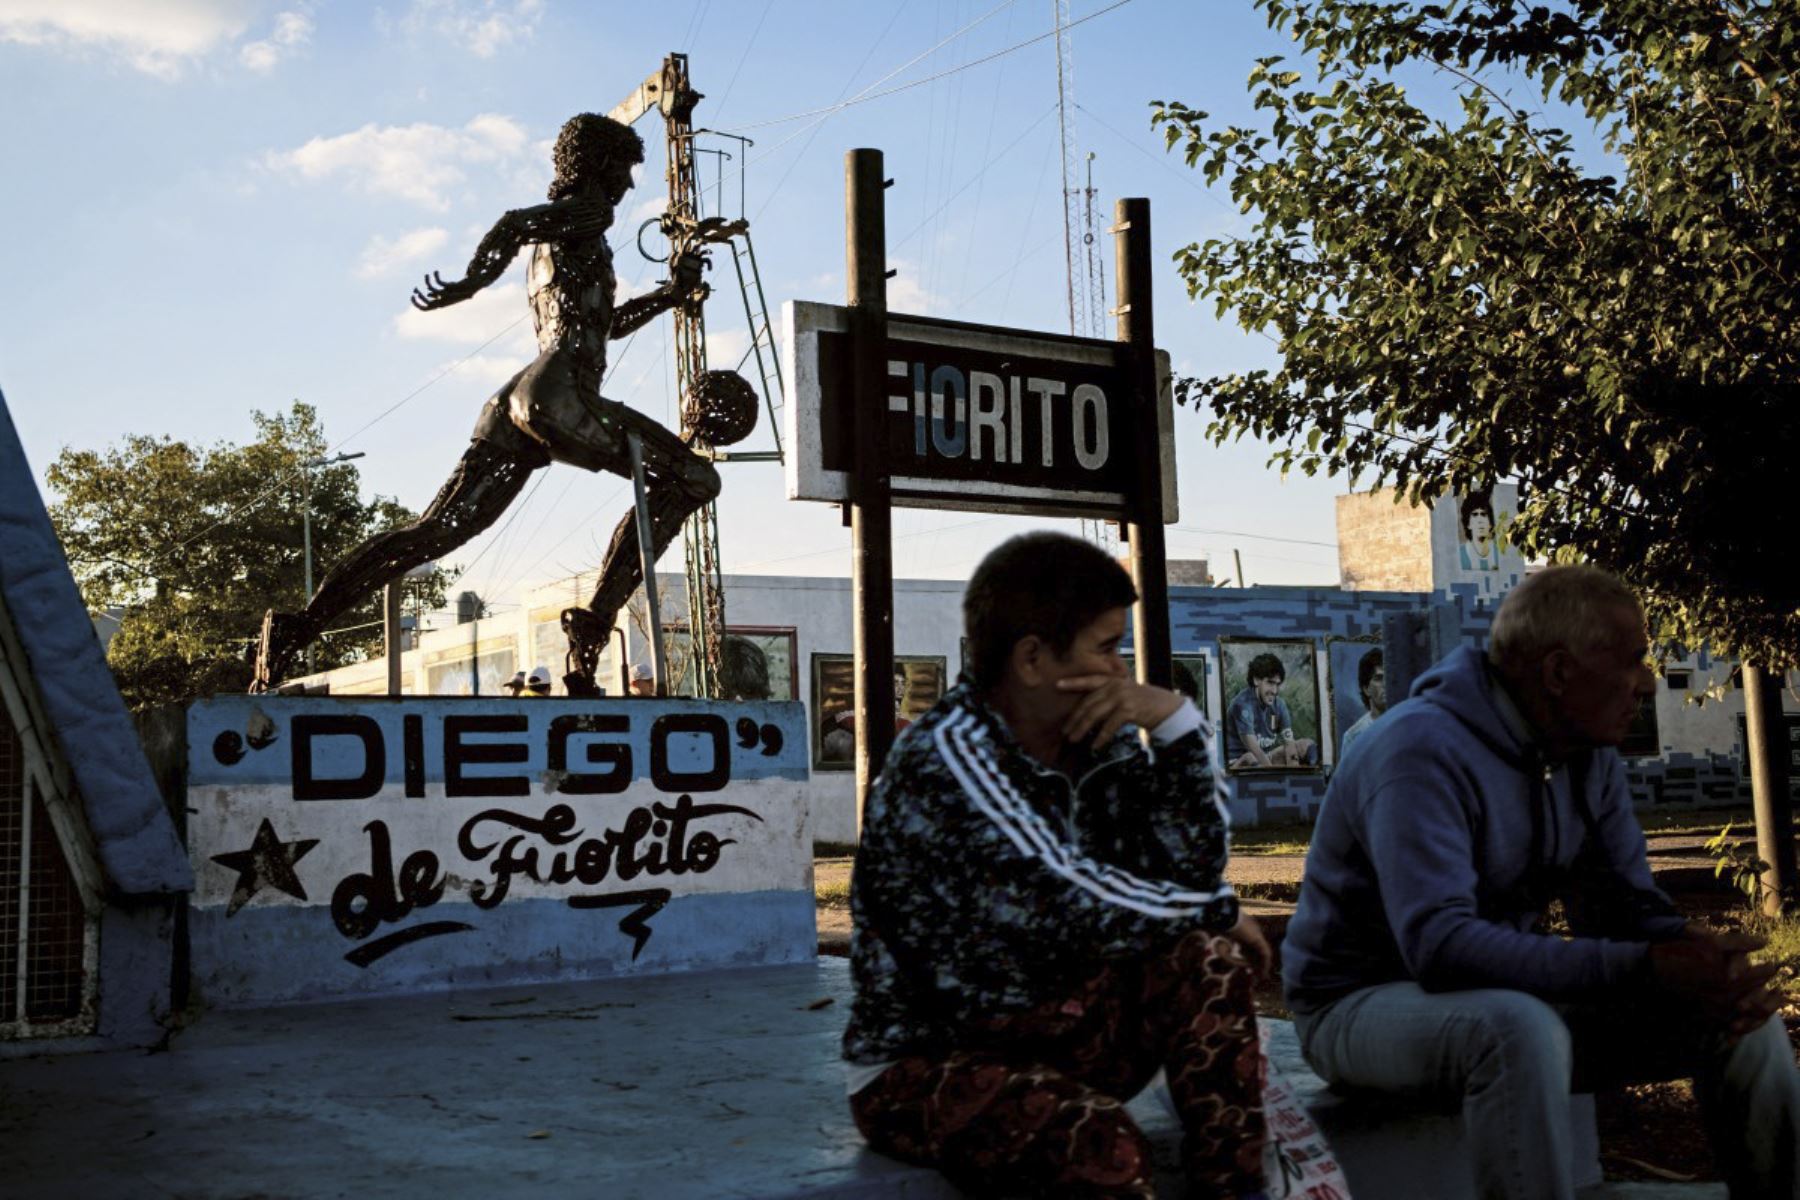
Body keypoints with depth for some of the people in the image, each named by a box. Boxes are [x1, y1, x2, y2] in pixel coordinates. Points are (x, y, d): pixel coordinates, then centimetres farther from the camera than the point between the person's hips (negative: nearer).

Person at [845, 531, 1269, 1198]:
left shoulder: (1097, 743, 0)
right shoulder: (947, 759, -23)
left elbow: (1191, 868, -4)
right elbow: (1071, 905, -30)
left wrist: (1173, 717, -15)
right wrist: (1219, 913, -14)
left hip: (1050, 1026, 8)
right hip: (923, 1063, -7)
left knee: (1205, 964, -14)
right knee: (1100, 1145, -34)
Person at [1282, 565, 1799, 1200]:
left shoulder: (1591, 756, 1)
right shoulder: (1425, 751, -26)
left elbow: (1620, 898, 4)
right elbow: (1439, 944, -36)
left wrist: (1698, 953, -21)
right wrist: (1645, 968, -39)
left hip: (1509, 998, 8)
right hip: (1364, 1001, -8)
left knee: (1745, 1020, -2)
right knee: (1521, 1028, -39)